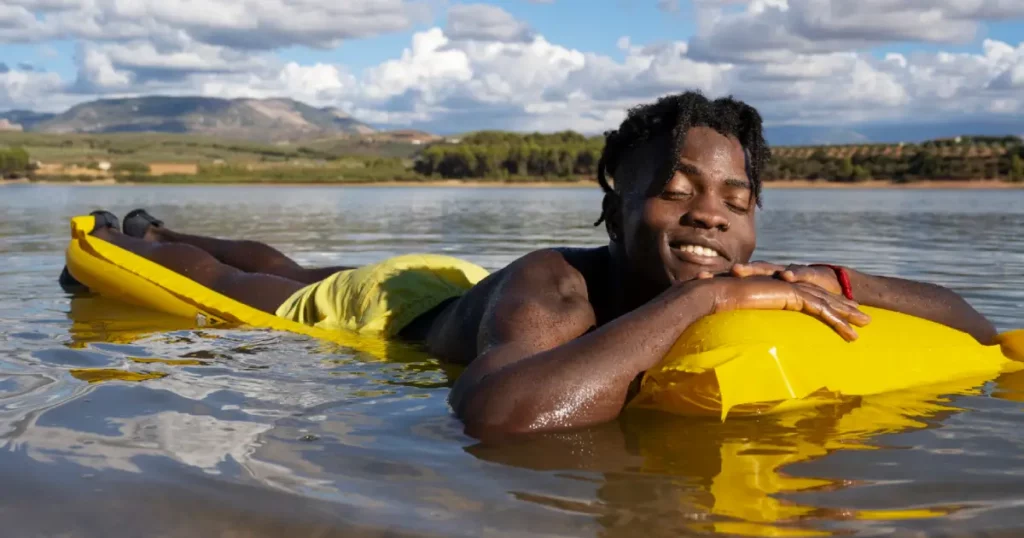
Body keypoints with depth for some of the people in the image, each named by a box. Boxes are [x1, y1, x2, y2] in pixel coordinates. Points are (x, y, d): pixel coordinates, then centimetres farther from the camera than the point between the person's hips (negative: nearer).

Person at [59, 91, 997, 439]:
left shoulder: (748, 294, -29)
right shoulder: (552, 284, -46)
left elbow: (972, 324, -24)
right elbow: (496, 413, -68)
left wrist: (826, 282, -43)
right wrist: (701, 299, -61)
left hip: (471, 293, 6)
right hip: (384, 305, -6)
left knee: (287, 277, 33)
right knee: (244, 288, 24)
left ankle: (165, 234, 63)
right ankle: (135, 237, 56)